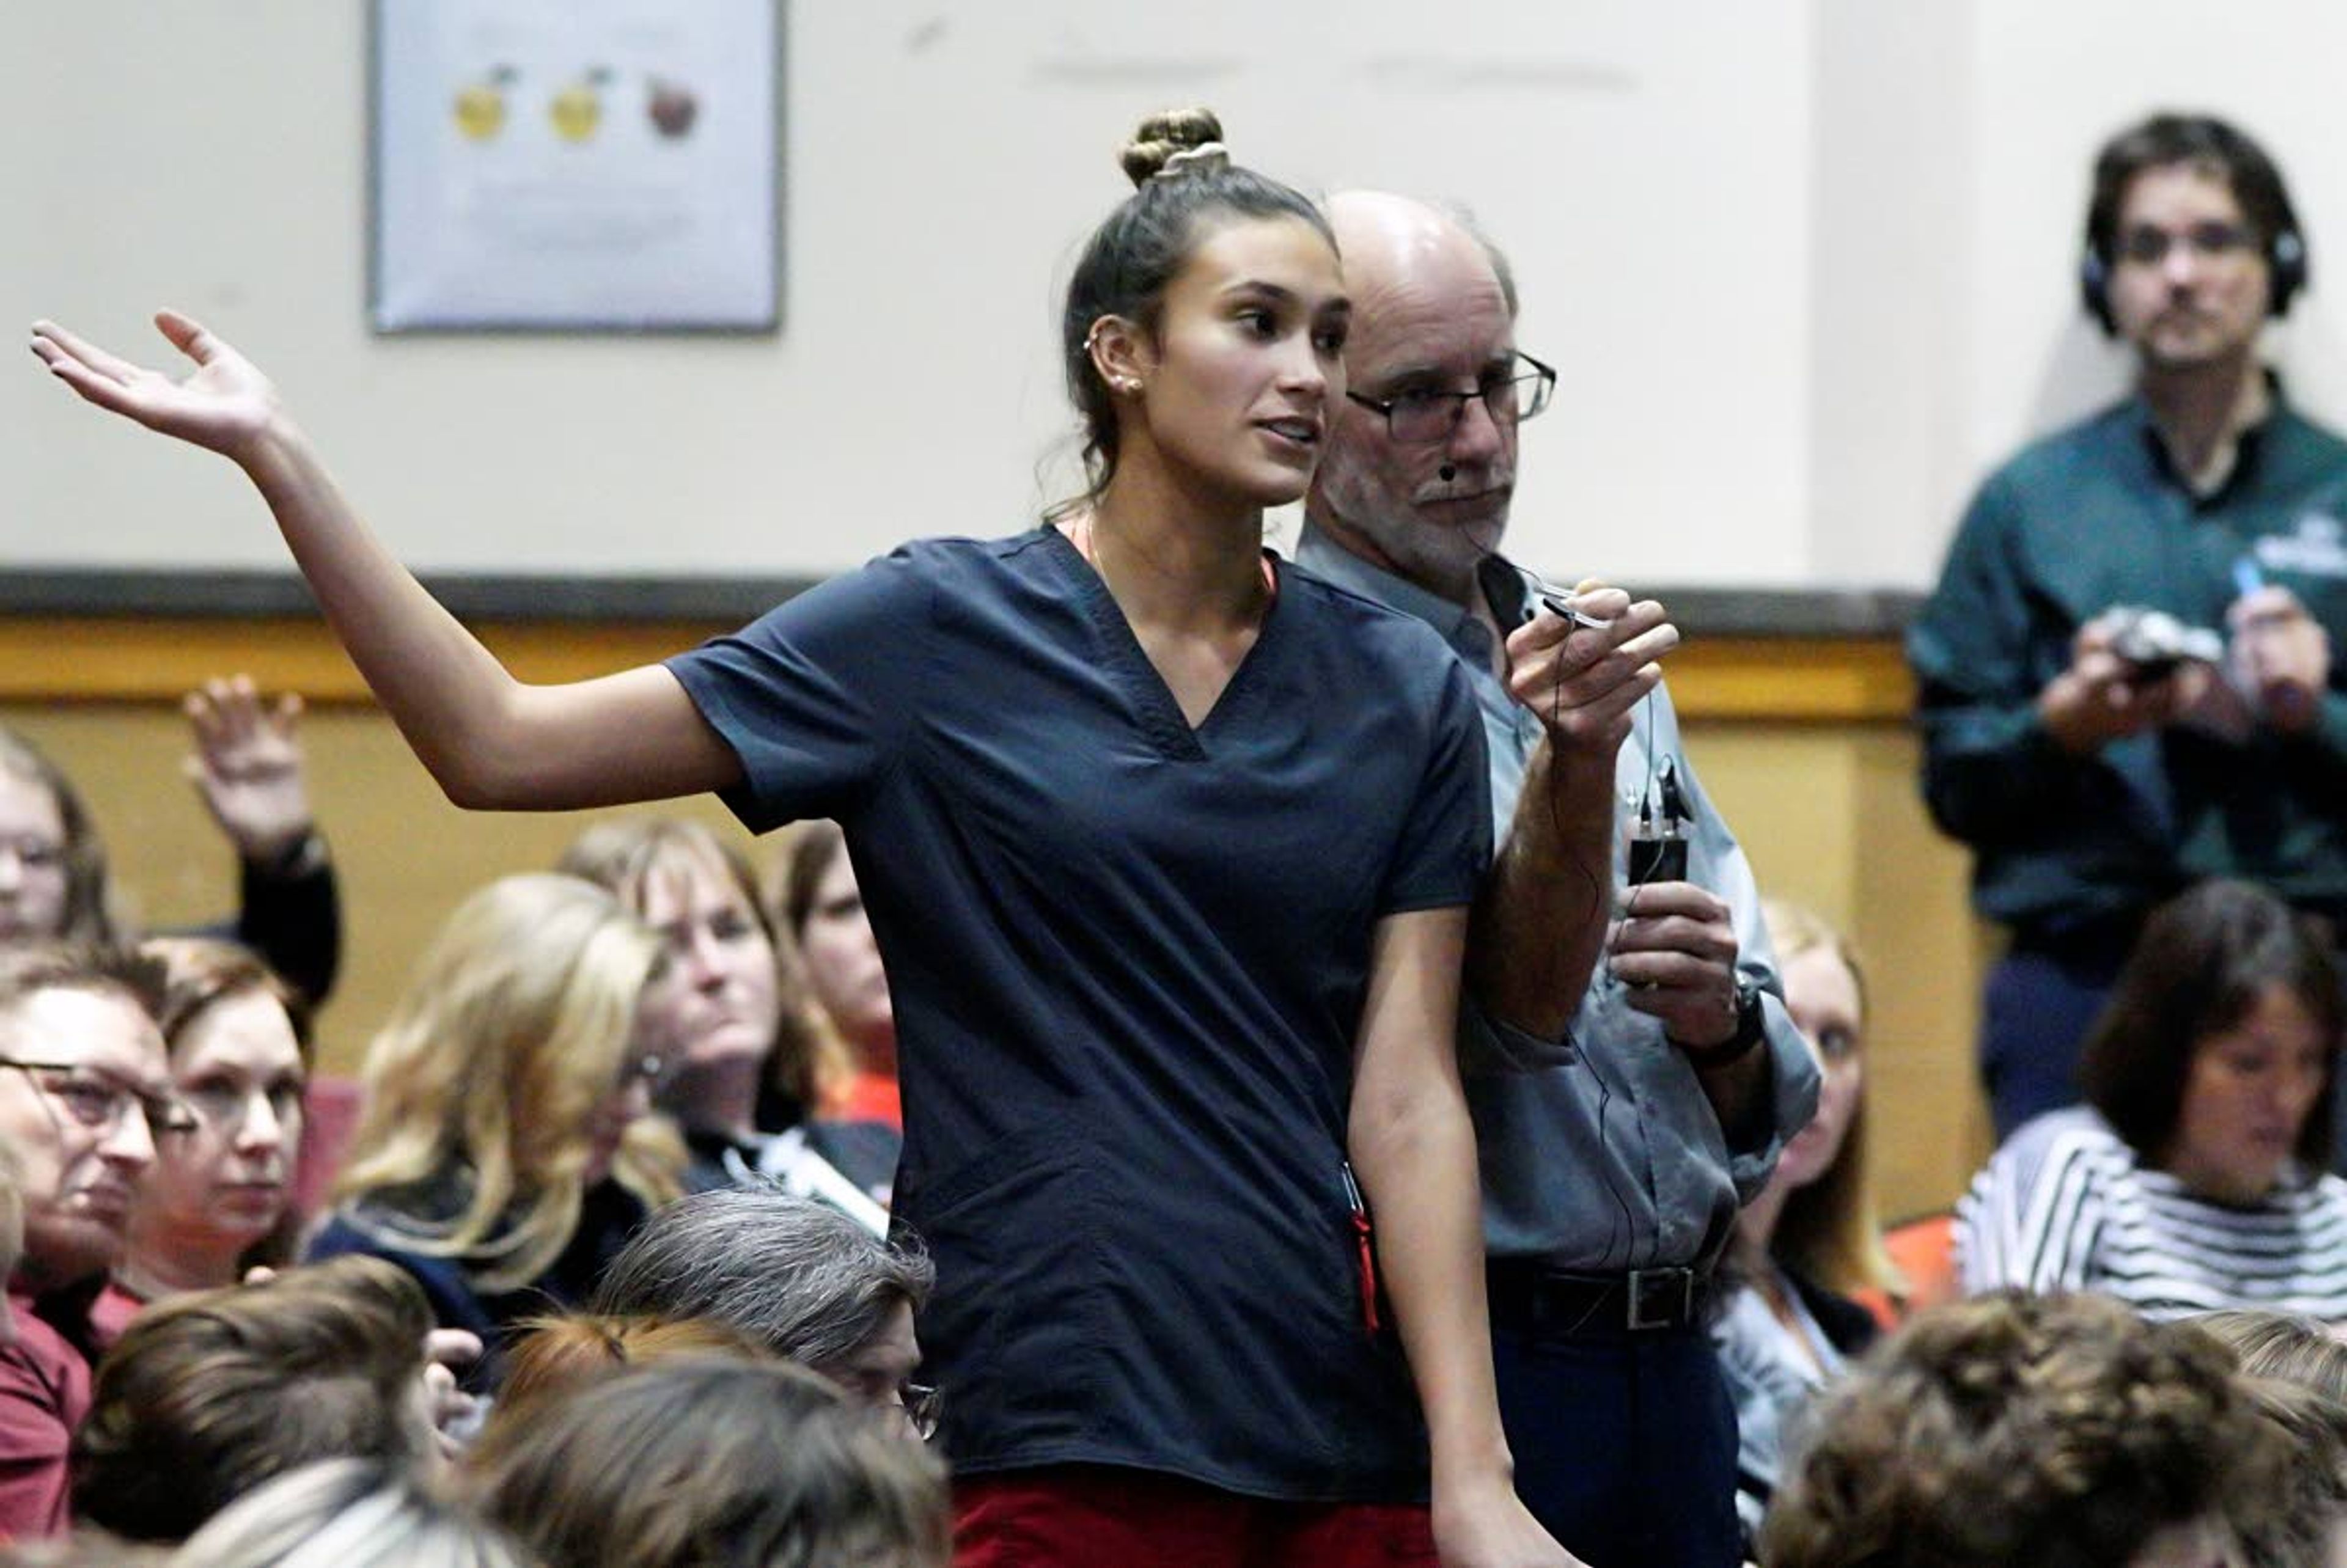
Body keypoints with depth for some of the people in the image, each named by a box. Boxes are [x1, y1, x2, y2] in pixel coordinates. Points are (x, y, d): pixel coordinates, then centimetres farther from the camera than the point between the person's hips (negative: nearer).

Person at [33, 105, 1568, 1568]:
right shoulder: (936, 633, 1)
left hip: (1343, 1427, 3)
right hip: (1051, 1435, -3)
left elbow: (1408, 1102, 3)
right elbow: (500, 745, -1)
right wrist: (276, 455, -8)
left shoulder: (1401, 693, 7)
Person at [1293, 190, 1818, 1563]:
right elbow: (1514, 1003, -19)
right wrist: (1572, 760, -34)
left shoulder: (1599, 664, 14)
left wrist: (1725, 1022, -5)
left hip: (1672, 1379, 6)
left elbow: (1768, 1112, 16)